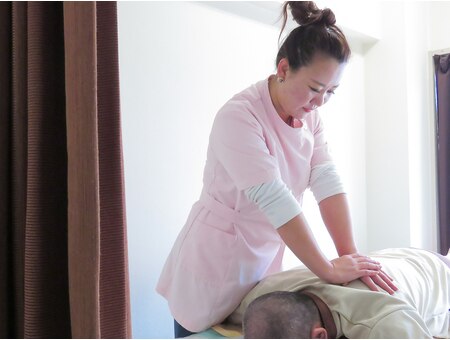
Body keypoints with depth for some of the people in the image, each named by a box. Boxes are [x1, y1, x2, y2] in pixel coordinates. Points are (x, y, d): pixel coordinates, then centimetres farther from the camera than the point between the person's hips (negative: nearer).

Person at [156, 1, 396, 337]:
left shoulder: (310, 115, 0)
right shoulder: (238, 117, -23)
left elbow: (327, 181, -8)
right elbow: (274, 200, -29)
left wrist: (350, 254, -17)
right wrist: (329, 270, -27)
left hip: (265, 264, 7)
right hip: (215, 268, -6)